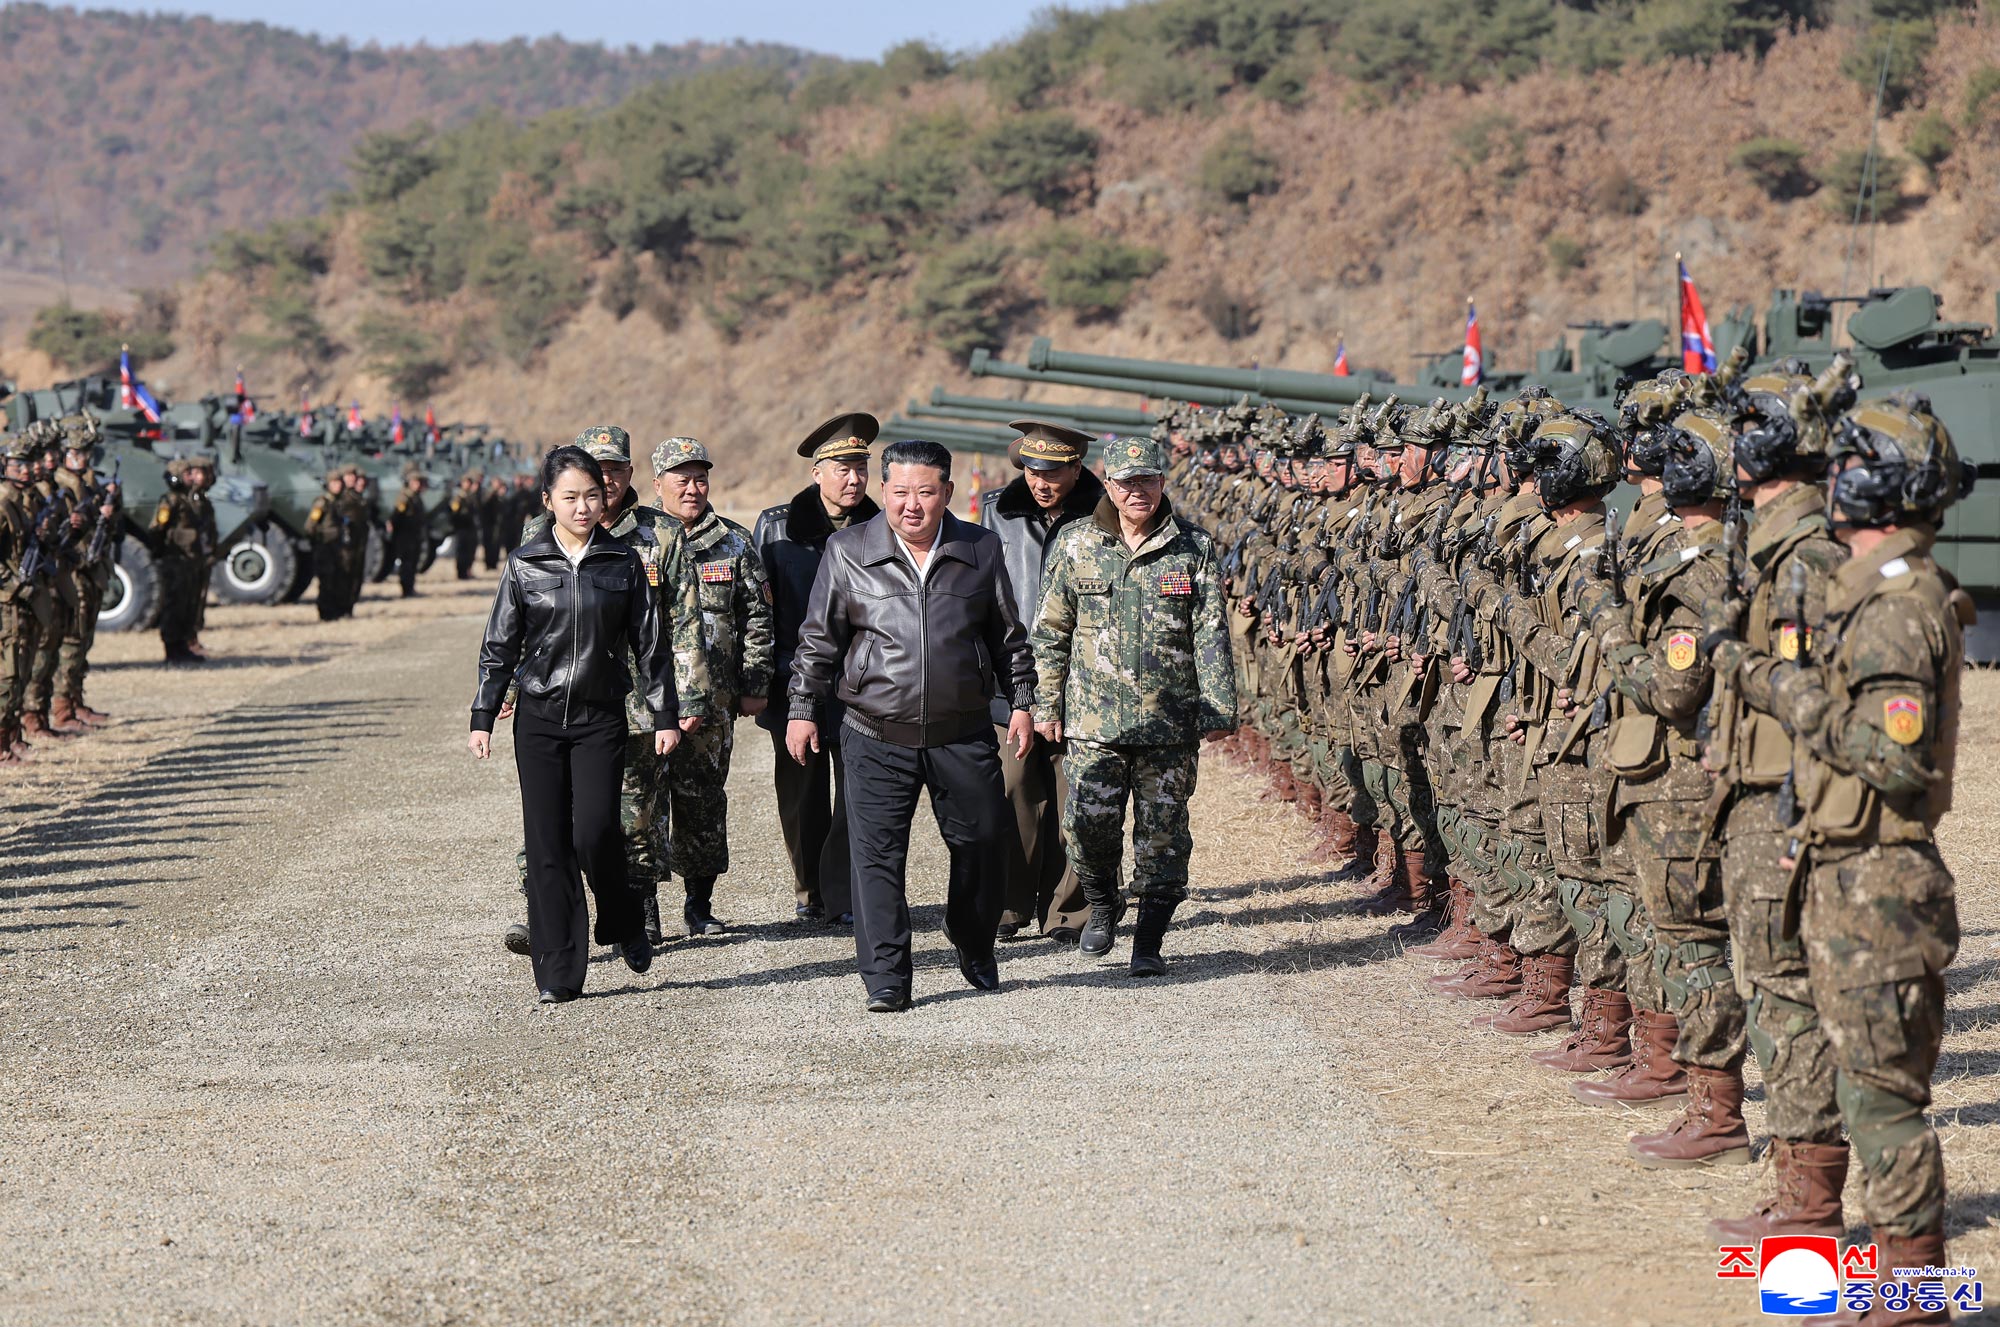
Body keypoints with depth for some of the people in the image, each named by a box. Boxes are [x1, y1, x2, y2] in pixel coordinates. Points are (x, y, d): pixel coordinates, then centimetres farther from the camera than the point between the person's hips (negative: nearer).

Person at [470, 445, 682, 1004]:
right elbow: (499, 647, 7)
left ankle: (625, 924, 14)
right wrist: (483, 718, 4)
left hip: (601, 718, -1)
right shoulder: (525, 565, 2)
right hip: (540, 719, 1)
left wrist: (665, 716, 3)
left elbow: (650, 644, 6)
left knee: (594, 831, -15)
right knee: (548, 846, -1)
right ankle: (558, 973, 5)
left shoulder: (624, 564, 3)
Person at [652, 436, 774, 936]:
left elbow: (757, 618, 10)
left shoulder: (734, 544, 9)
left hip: (712, 695, 1)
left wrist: (755, 686, 4)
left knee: (704, 799, 6)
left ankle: (699, 903, 16)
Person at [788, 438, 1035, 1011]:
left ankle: (974, 947, 35)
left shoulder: (980, 550, 4)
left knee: (982, 844, 9)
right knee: (877, 856, -5)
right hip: (877, 738, -1)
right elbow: (819, 639, 6)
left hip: (963, 733, 2)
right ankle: (886, 979, 2)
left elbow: (1008, 636, 13)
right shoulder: (848, 551, 0)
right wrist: (803, 710, 4)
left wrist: (1021, 703, 9)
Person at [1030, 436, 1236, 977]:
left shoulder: (1193, 548, 2)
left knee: (1162, 833, 1)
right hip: (1093, 720, 1)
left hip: (1171, 723, -1)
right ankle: (1102, 907, 25)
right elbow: (1051, 633, 10)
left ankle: (1148, 941, 11)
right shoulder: (1076, 546, 5)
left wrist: (1219, 708, -4)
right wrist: (1046, 705, 7)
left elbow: (1212, 635, 1)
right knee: (1090, 824, -3)